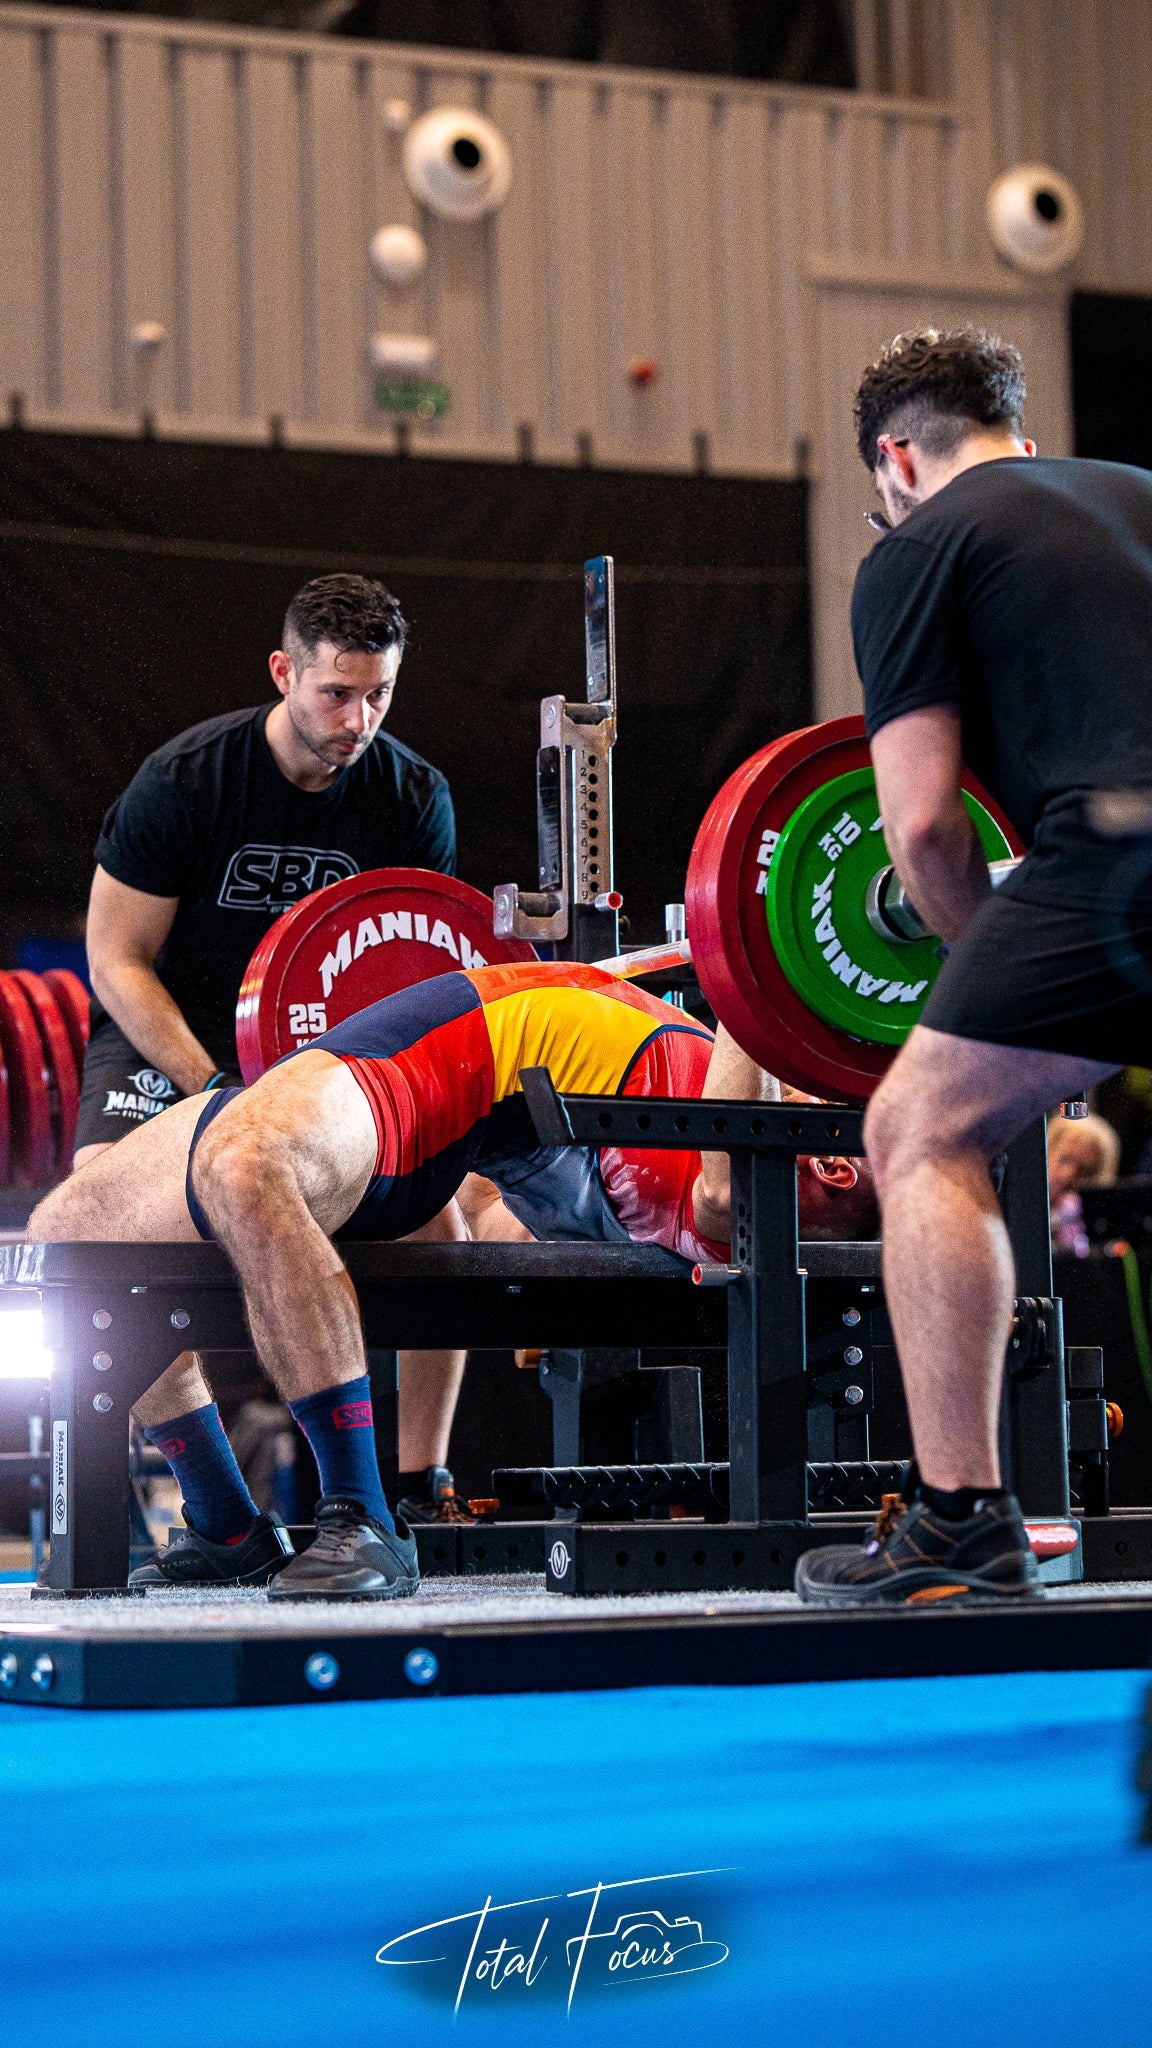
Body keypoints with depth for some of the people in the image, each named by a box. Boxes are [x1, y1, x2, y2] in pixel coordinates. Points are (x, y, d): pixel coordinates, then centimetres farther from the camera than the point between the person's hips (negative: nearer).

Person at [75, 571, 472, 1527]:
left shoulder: (415, 798, -12)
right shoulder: (182, 781, -22)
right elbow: (118, 962, -16)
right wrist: (213, 1091, -28)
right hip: (168, 1040, -3)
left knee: (436, 1216, -14)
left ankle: (422, 1488, -3)